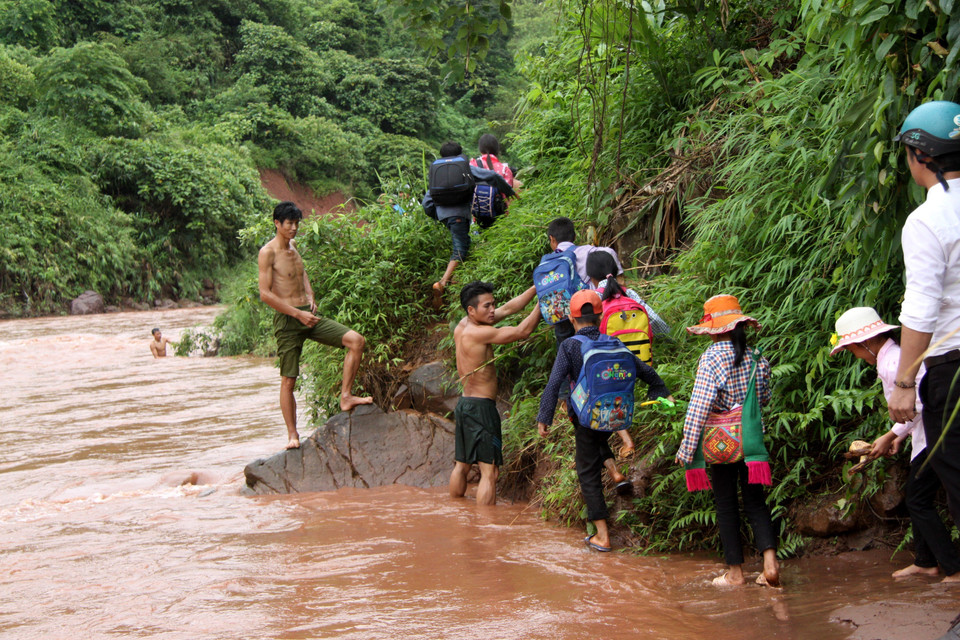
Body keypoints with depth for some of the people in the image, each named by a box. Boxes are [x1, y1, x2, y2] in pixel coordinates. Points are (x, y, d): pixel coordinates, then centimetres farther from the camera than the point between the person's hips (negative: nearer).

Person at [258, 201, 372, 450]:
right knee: (288, 380, -3)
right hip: (287, 320, -7)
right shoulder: (268, 252, -9)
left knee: (356, 341, -7)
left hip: (308, 315, 7)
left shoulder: (293, 248, 14)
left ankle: (345, 397, -2)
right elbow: (265, 293, -15)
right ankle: (292, 434, 7)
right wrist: (298, 313, -17)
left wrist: (310, 298, 9)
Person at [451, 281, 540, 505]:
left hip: (464, 403, 10)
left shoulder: (463, 326, 8)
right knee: (489, 471, -8)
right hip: (481, 406, -10)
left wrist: (537, 287, 5)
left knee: (462, 465, 18)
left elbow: (509, 308, 9)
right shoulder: (478, 333, -18)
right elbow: (522, 331, -17)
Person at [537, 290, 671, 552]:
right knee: (598, 439, 38)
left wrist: (544, 418, -15)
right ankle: (615, 472, 16)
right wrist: (662, 393, 23)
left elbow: (554, 384, -20)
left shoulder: (570, 346, -13)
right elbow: (645, 371, 7)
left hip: (587, 419, -4)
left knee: (589, 475, 7)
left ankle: (602, 535, 6)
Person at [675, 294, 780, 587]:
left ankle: (735, 571, 12)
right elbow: (765, 398, 11)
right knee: (755, 500, 13)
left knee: (726, 504, 7)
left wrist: (686, 448, -15)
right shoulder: (755, 356, 0)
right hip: (752, 438, 4)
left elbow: (698, 407, -19)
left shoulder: (712, 357, -16)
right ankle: (770, 561, -3)